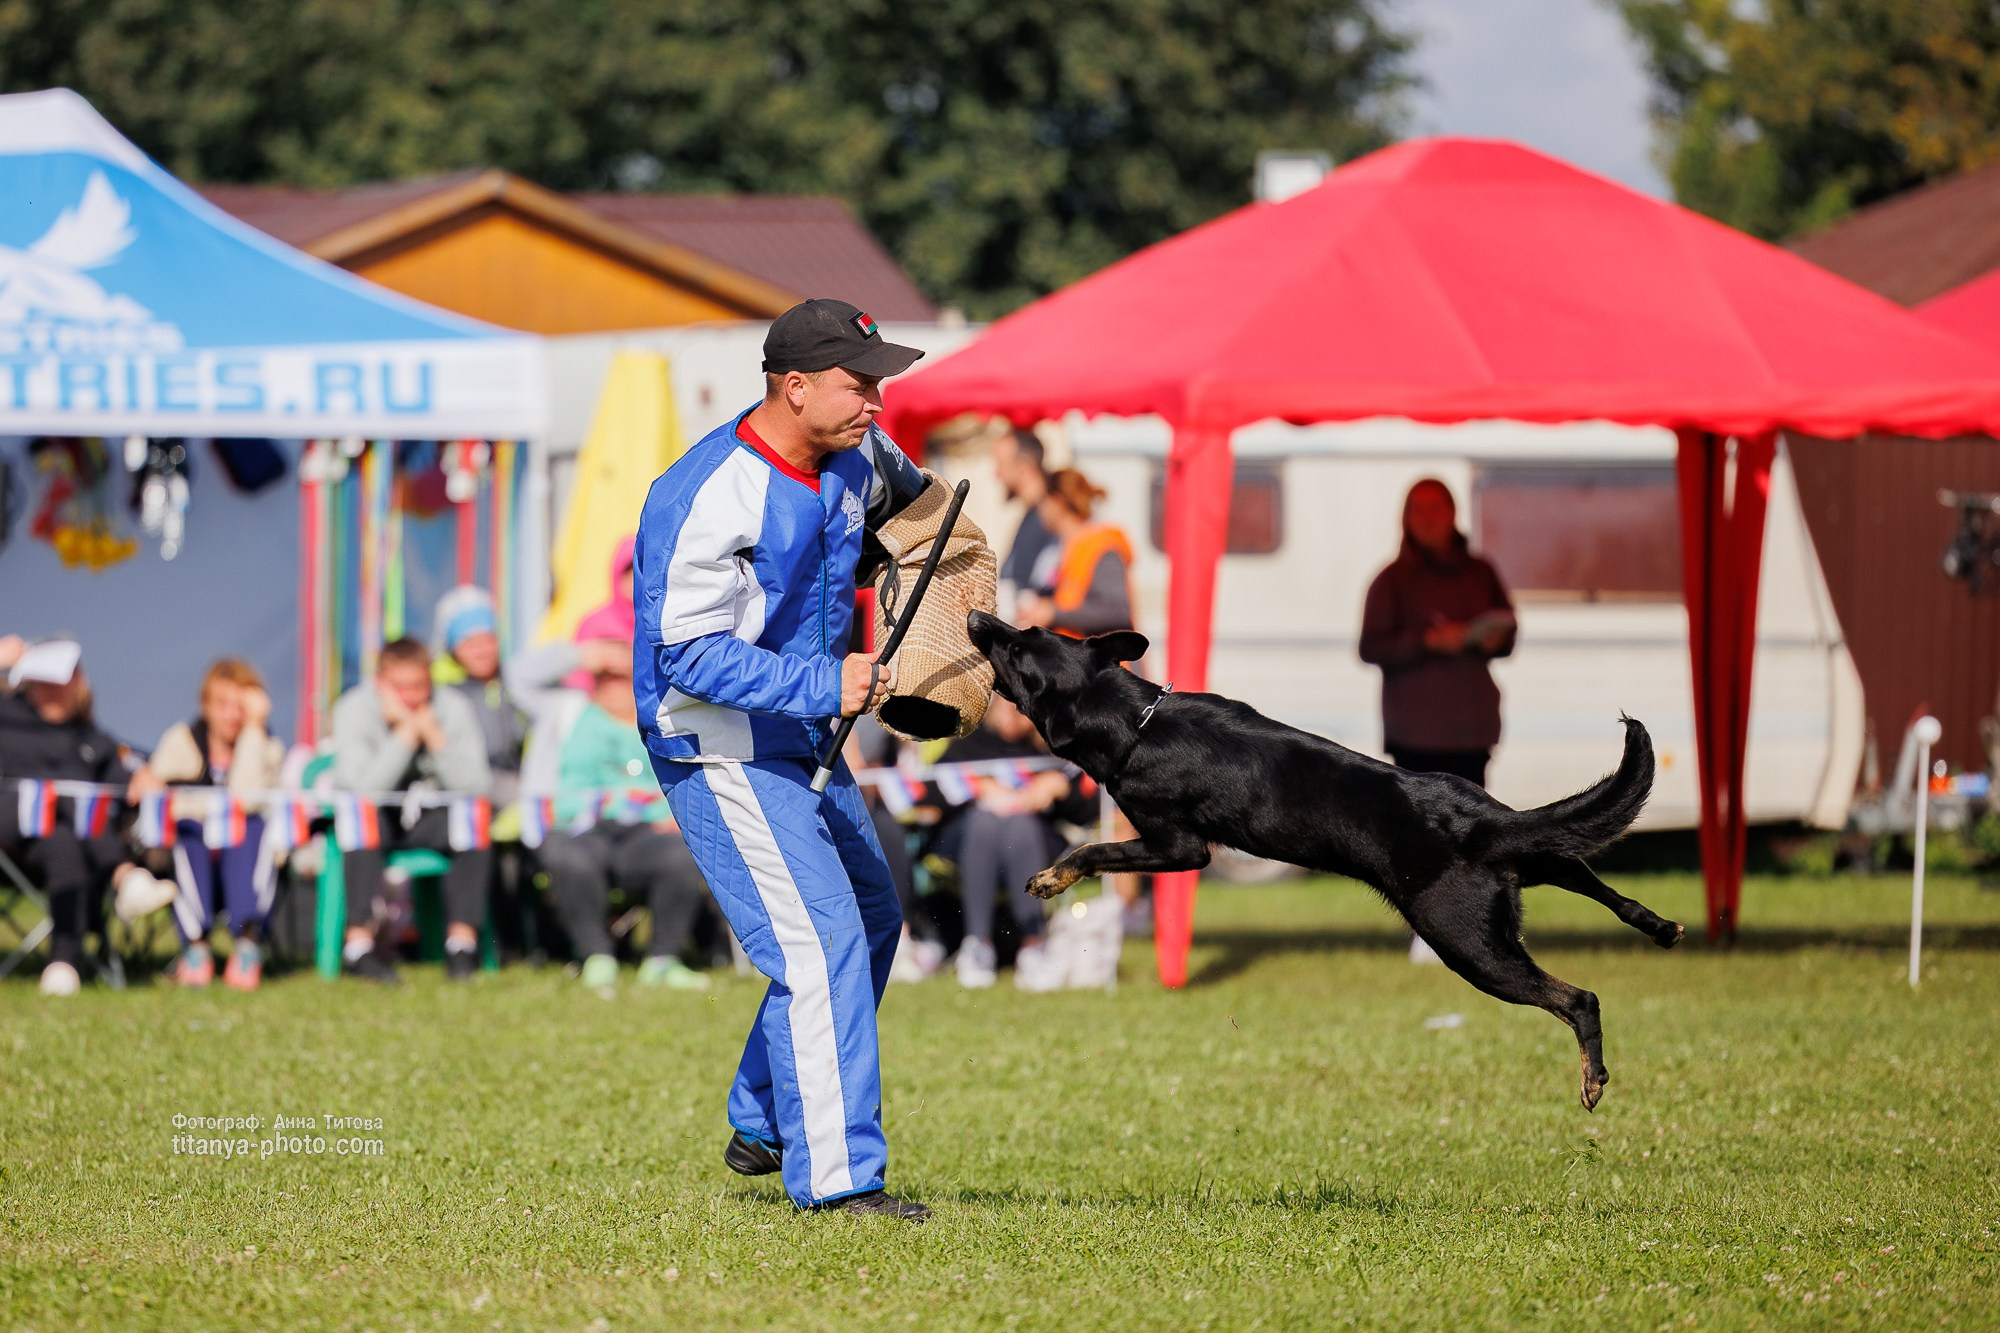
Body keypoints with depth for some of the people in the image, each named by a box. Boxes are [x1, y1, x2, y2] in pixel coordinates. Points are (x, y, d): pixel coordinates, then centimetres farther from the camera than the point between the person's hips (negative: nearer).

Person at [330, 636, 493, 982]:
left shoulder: (452, 708, -11)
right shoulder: (354, 711, -18)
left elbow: (476, 787, -21)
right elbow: (364, 788, -32)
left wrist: (434, 735, -28)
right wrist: (406, 733, -32)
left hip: (430, 816, 2)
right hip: (376, 816, -2)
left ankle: (462, 936, -23)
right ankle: (360, 937, -35)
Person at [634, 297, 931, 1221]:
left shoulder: (856, 460, -1)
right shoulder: (709, 498, -27)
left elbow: (905, 498, 24)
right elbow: (690, 655, -28)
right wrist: (822, 686, -30)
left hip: (804, 744, 10)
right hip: (723, 754, -10)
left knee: (870, 916, 20)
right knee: (821, 945, -16)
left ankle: (762, 1129, 32)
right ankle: (835, 1176, -15)